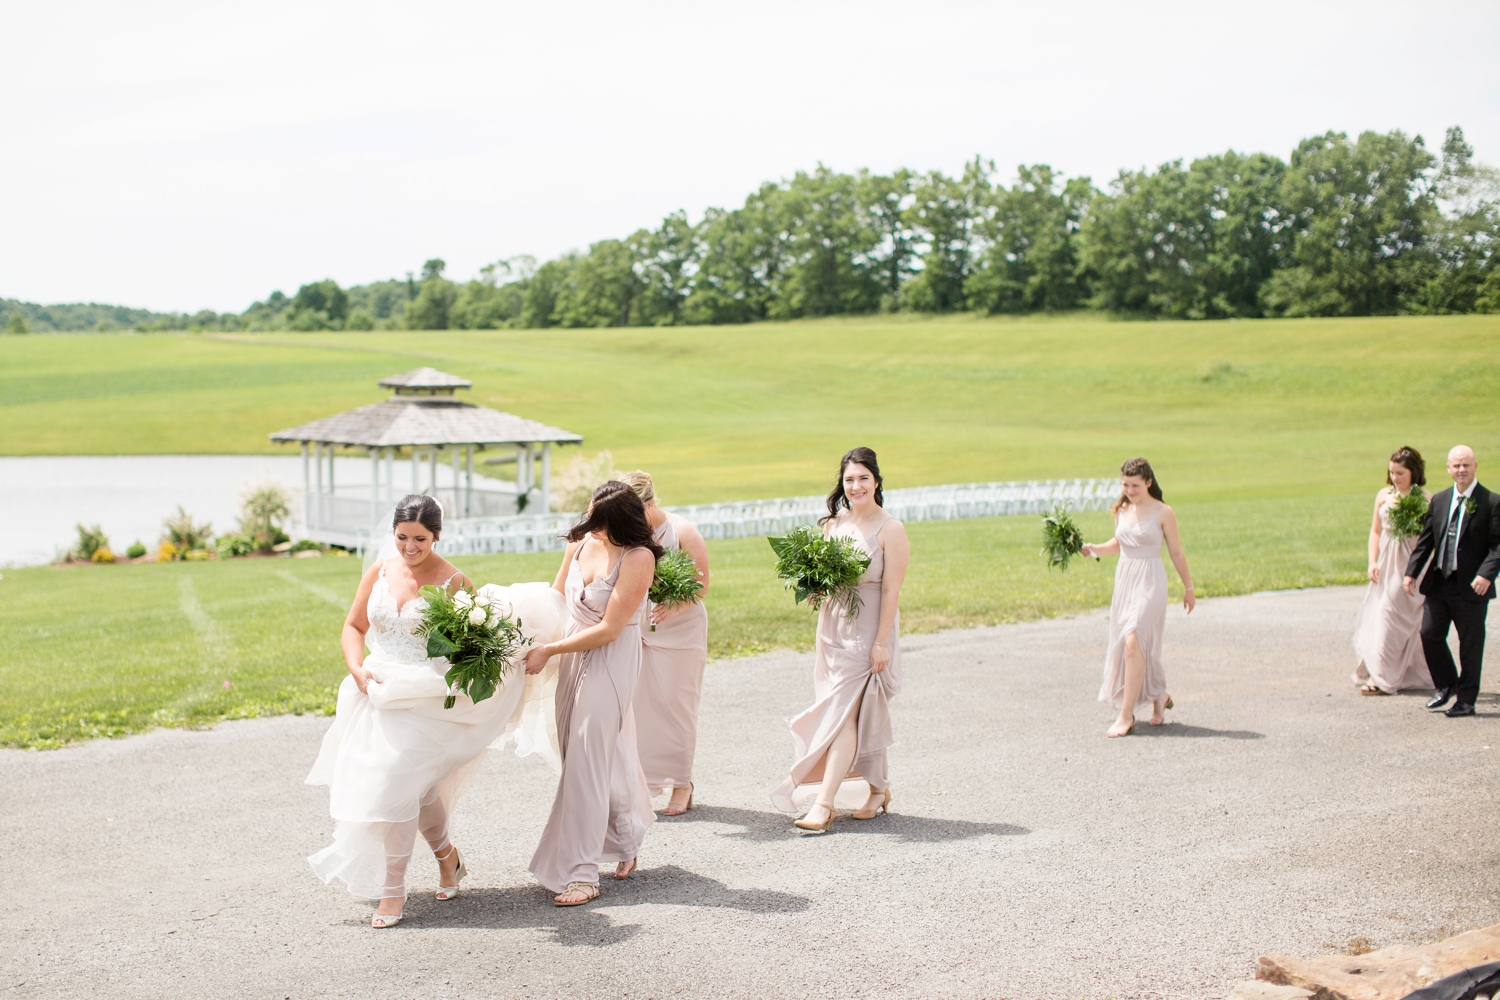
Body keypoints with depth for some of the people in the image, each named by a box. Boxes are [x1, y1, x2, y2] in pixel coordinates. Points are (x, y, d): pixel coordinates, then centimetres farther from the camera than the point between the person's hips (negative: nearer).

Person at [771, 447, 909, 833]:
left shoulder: (890, 530, -10)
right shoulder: (832, 524, 7)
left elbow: (891, 591, -12)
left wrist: (881, 643, -15)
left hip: (868, 632, -6)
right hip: (832, 628, 6)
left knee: (844, 714, -10)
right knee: (864, 716, 12)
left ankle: (823, 804, -10)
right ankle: (879, 790, 26)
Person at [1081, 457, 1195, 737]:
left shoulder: (1163, 512, -7)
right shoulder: (1121, 510, 8)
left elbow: (1176, 552, 0)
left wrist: (1188, 587, 7)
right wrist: (1094, 549, 3)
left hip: (1150, 581, -6)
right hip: (1124, 578, 6)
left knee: (1134, 642, -18)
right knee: (1123, 645, 9)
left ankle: (1126, 716, -17)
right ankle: (1159, 696, 34)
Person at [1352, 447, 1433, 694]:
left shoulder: (1425, 499, -7)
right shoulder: (1383, 496, 7)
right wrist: (1372, 562, 2)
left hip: (1410, 565, -5)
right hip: (1386, 564, 5)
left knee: (1390, 616, -9)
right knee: (1377, 616, 6)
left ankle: (1382, 678, -4)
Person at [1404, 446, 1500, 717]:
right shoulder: (1439, 501, 9)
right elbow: (1425, 540, 12)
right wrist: (1412, 571, 4)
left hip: (1471, 586, -5)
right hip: (1438, 583, 5)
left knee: (1470, 645, 4)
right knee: (1430, 634, 5)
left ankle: (1466, 700, 15)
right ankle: (1446, 685, 27)